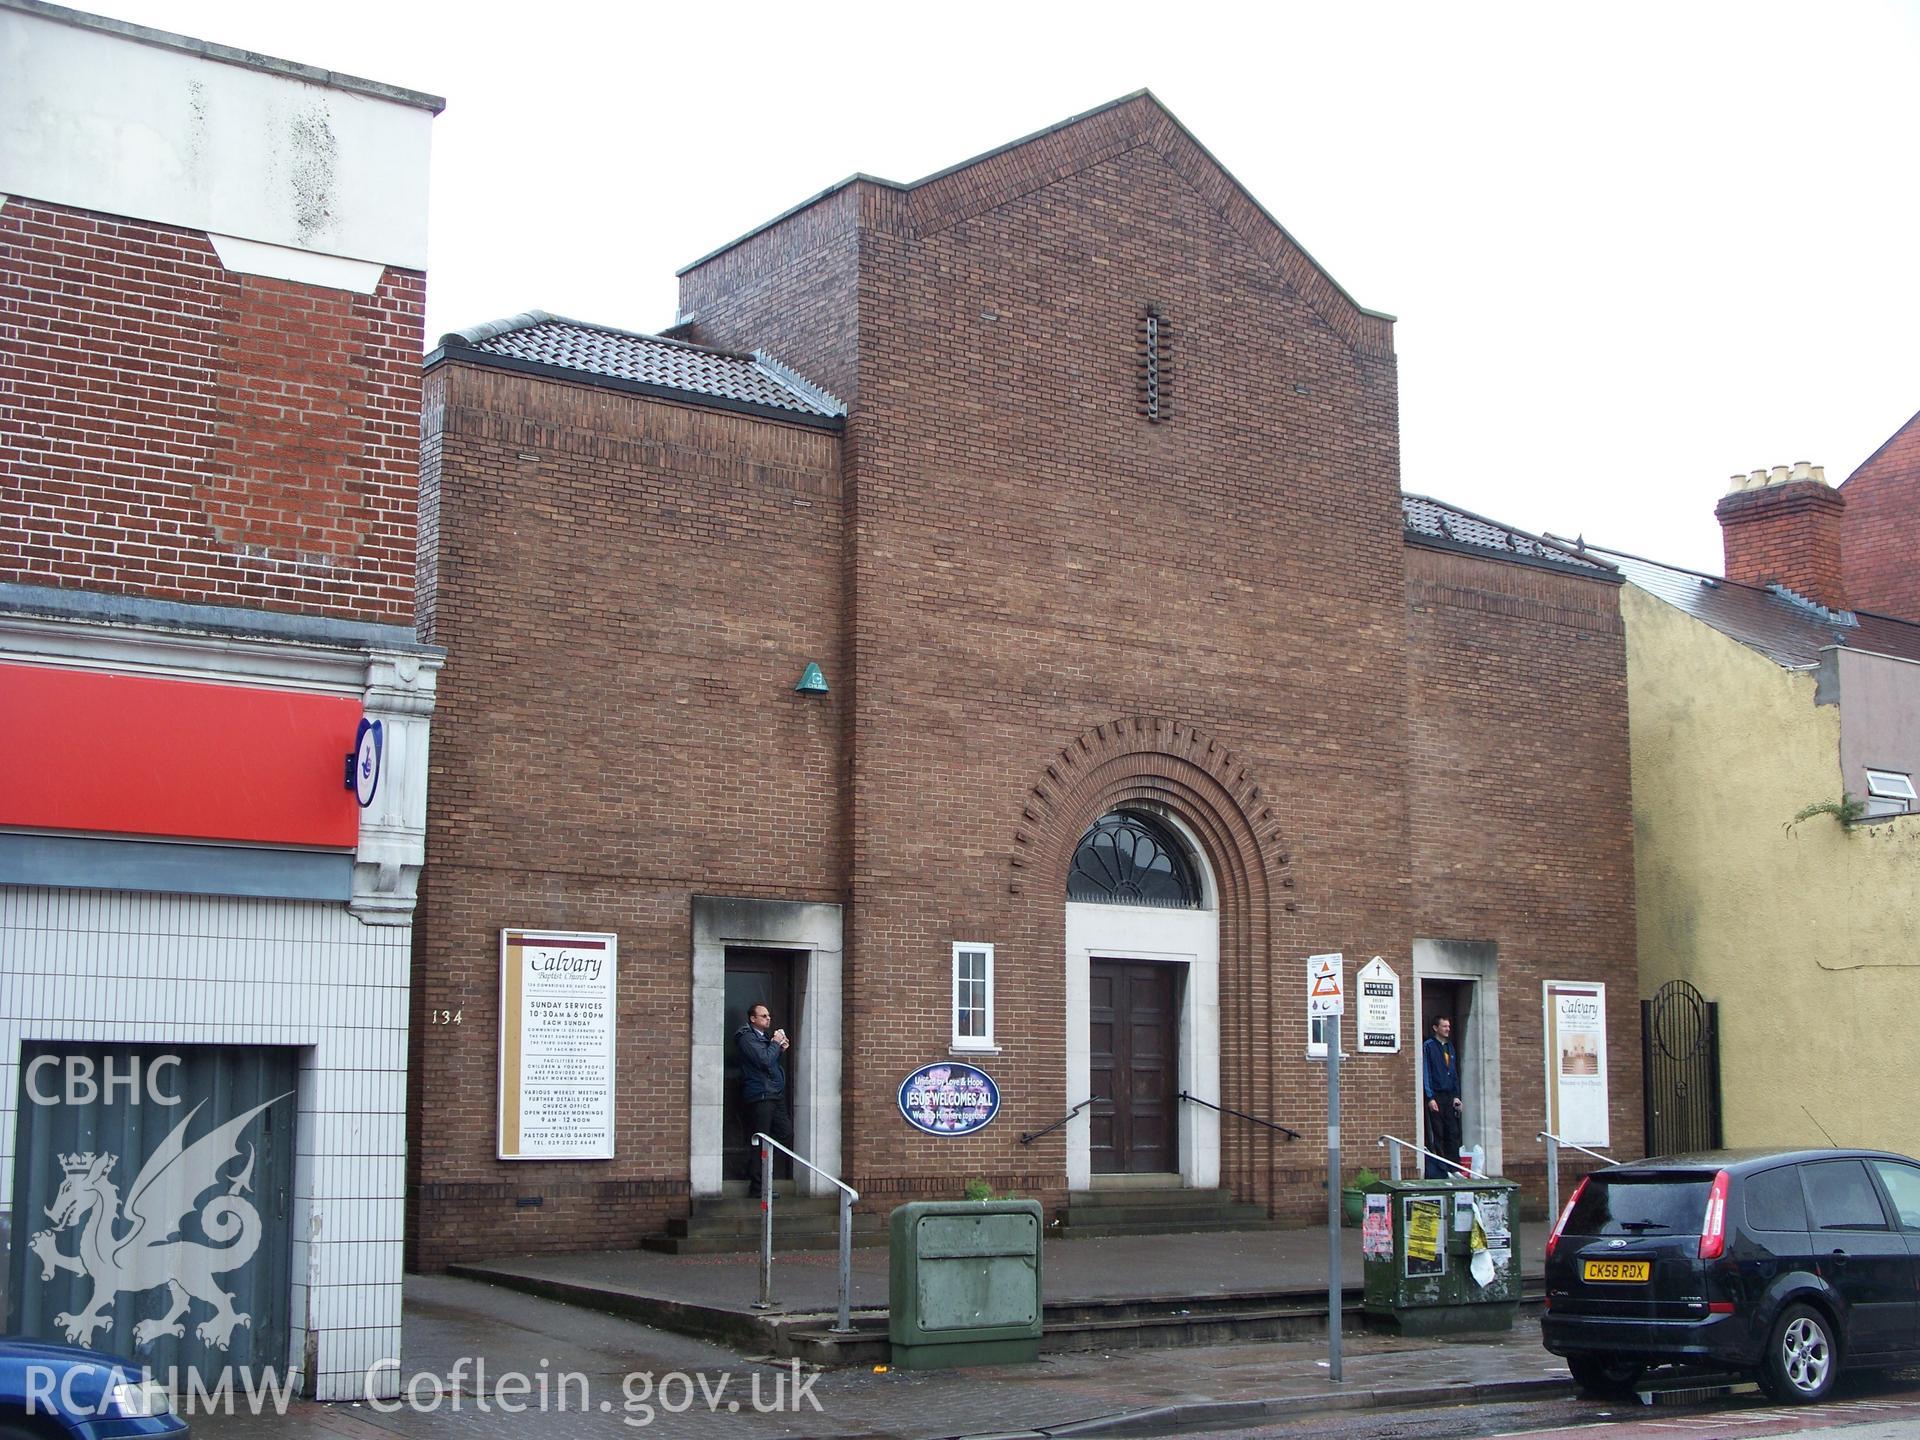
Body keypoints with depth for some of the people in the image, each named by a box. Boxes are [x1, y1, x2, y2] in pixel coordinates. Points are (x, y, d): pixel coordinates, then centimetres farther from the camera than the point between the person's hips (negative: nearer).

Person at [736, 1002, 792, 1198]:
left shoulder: (765, 1036, 21)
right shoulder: (747, 1037, -8)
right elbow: (764, 1060, -20)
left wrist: (781, 1049, 12)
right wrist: (776, 1043, -7)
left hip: (775, 1095, 10)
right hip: (759, 1096, -9)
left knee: (787, 1135, 4)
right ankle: (757, 1187, -4)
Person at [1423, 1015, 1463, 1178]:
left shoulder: (1450, 1047, 16)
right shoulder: (1428, 1046, -5)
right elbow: (1425, 1073, -9)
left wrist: (1456, 1096, 11)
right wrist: (1430, 1098, -14)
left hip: (1449, 1097, 6)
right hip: (1435, 1096, -6)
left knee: (1453, 1133, 3)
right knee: (1436, 1135, -4)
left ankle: (1454, 1169, 6)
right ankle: (1439, 1170, -1)